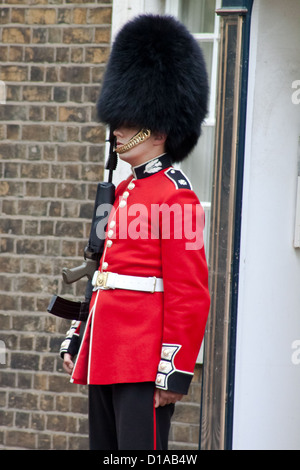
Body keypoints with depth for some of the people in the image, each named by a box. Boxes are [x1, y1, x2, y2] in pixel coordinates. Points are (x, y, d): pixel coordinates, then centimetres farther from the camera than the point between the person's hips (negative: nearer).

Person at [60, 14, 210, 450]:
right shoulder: (126, 191, 17)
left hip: (145, 366, -9)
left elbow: (190, 296, -15)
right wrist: (77, 341, 21)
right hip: (106, 361, 9)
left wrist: (175, 372, -19)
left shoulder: (176, 196, -10)